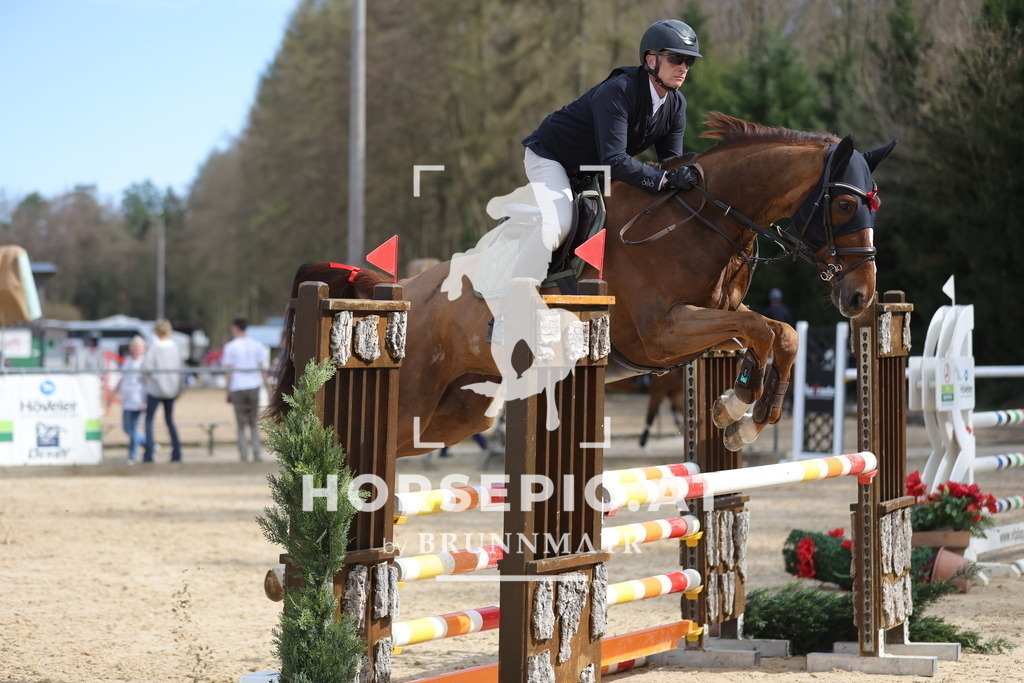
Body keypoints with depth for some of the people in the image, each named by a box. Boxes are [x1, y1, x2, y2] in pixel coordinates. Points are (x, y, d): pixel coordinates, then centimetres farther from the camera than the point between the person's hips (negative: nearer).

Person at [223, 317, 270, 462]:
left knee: (241, 424, 3)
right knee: (254, 423, 11)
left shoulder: (230, 347, -2)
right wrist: (266, 385, 11)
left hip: (237, 387, -2)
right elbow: (262, 367, 5)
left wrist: (228, 391, 2)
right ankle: (256, 453, 0)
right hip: (254, 385, 2)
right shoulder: (257, 345, 6)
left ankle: (243, 455, 0)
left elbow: (229, 370, -3)